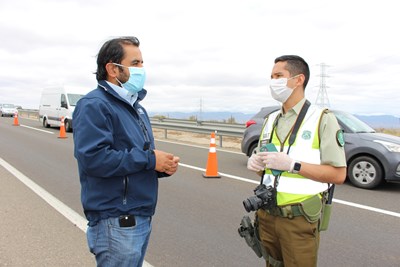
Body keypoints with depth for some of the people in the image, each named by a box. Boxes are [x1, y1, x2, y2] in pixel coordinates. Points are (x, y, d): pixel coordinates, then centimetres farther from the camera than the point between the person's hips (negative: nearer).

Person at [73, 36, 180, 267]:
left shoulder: (136, 107, 14)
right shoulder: (95, 105, -15)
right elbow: (93, 158, -27)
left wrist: (163, 165, -2)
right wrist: (149, 159, -20)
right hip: (116, 222, -9)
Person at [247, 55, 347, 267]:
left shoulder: (322, 119, -9)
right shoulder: (271, 120, 10)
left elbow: (338, 175, -13)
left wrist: (292, 164, -23)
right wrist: (255, 164, -7)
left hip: (299, 220, -5)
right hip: (267, 214, 6)